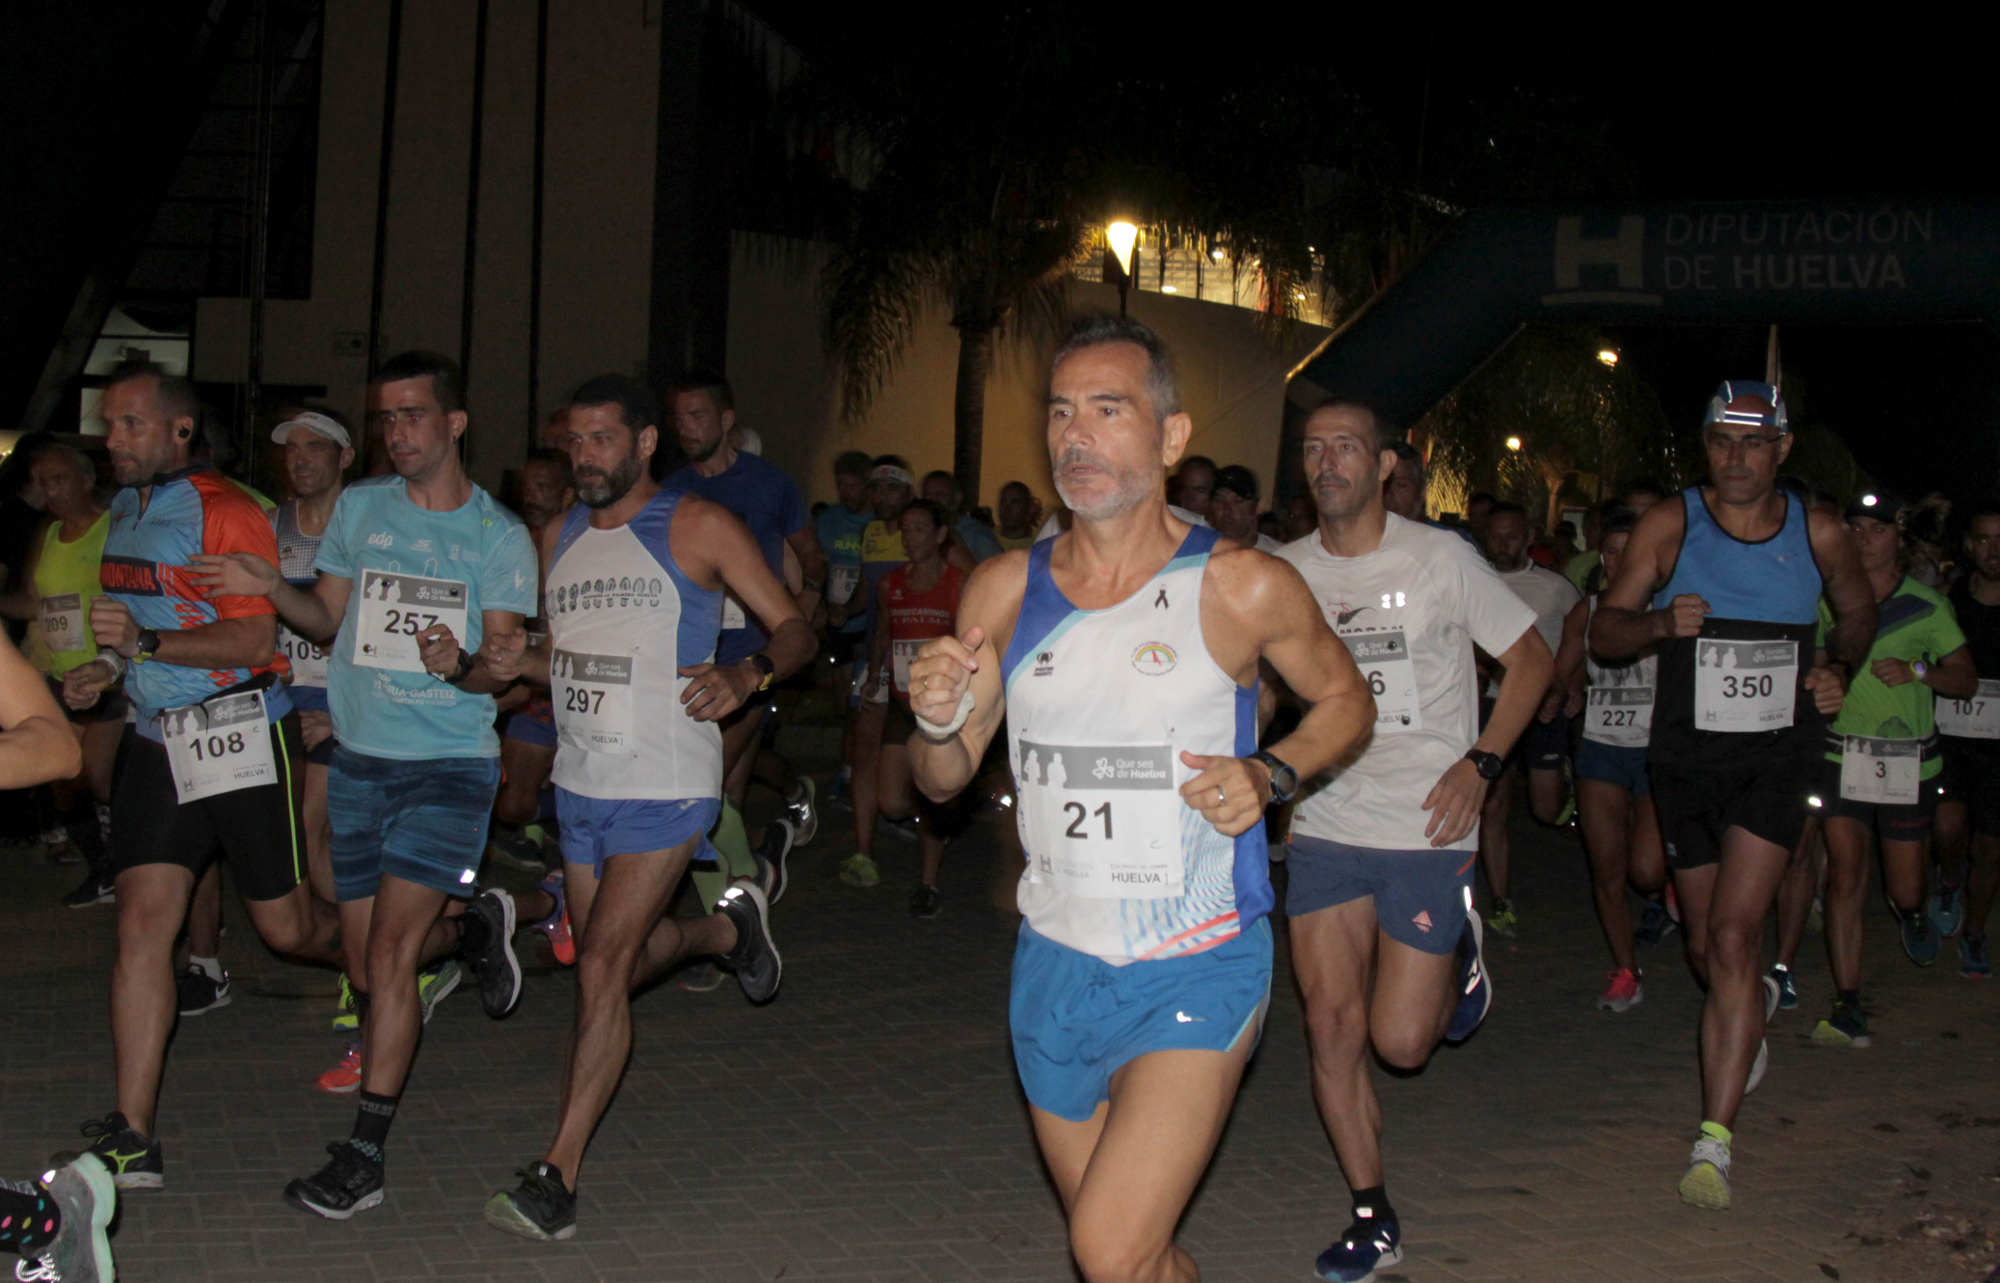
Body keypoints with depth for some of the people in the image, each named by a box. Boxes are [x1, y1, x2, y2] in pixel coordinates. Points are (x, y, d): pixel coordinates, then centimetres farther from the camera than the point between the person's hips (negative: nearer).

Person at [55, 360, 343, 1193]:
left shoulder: (225, 513, -11)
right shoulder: (125, 512, 15)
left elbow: (255, 639, -18)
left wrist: (146, 643, -29)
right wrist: (107, 669, 13)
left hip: (240, 734, -6)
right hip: (156, 738, 6)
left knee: (285, 926, 4)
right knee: (143, 919, -5)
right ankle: (132, 1140, -4)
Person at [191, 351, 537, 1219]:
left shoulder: (499, 536, -4)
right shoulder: (358, 509, 6)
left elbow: (504, 666, -6)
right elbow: (329, 619, 14)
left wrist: (463, 666, -29)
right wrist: (268, 588, -5)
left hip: (449, 764, -4)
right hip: (358, 761, 5)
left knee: (388, 952, -15)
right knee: (365, 967, 8)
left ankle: (365, 1154, -6)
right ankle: (473, 927, 40)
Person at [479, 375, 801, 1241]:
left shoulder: (698, 528, -6)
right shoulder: (561, 538, 12)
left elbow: (793, 628, -5)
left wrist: (746, 674, -26)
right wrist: (521, 663, -1)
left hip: (664, 788, -7)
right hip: (581, 783, 7)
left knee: (601, 969, -13)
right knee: (616, 962, 17)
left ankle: (557, 1176, -7)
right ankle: (726, 927, 47)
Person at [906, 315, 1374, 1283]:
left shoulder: (1242, 588, -9)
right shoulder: (1005, 591, 1)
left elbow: (1345, 702, 8)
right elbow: (944, 779, 8)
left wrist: (1270, 775, -11)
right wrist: (937, 722, -15)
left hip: (1199, 972, -4)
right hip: (1055, 964, 4)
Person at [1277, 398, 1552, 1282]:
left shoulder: (1441, 558, -5)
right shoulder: (1288, 572, 4)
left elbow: (1530, 657, 2)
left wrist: (1479, 762, -9)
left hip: (1426, 831, -3)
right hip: (1324, 828, 3)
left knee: (1400, 1041, -3)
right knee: (1332, 1026, 0)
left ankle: (1458, 958, 31)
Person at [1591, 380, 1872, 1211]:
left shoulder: (1818, 535, -1)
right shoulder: (1671, 525, -5)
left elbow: (1857, 611, 19)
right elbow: (1604, 631, -6)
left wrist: (1839, 670, 1)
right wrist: (1661, 623, -26)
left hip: (1777, 754, -2)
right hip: (1687, 755, 2)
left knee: (1734, 937, -16)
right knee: (1705, 945, 15)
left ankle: (1714, 1139, -14)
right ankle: (1758, 1001, 52)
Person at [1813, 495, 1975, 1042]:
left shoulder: (1928, 606, 1)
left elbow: (1967, 681, 3)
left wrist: (1917, 672, -14)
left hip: (1909, 764, 0)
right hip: (1842, 756, 0)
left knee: (1904, 889, 8)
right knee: (1844, 877, -10)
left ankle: (1914, 914, 47)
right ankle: (1848, 1007, -8)